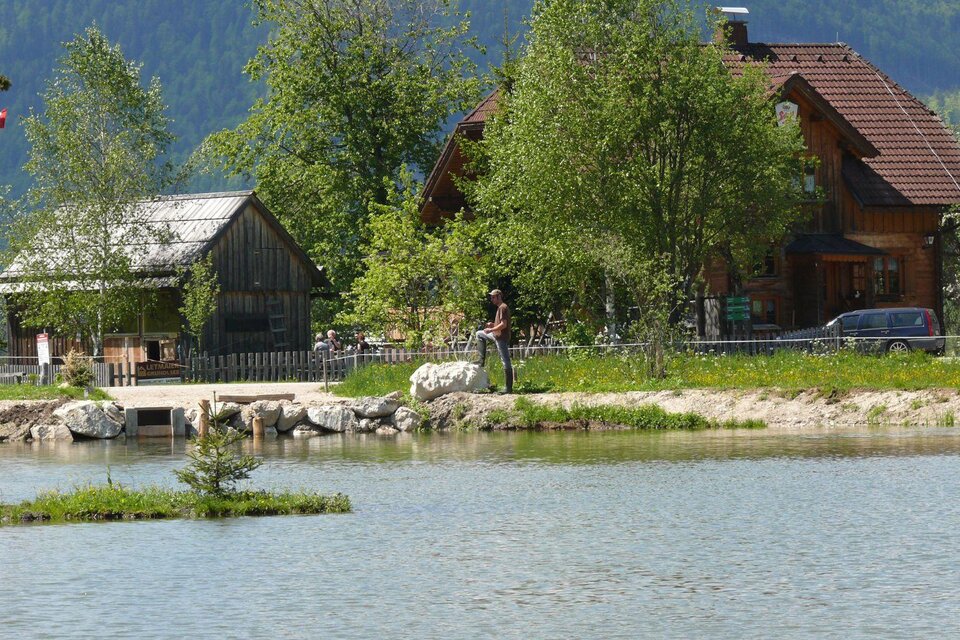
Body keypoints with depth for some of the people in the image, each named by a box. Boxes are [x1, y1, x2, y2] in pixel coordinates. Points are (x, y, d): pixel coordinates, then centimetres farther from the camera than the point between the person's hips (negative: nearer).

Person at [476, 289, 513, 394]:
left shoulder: (503, 308, -15)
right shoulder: (500, 307, 16)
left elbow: (503, 324, -22)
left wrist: (491, 330, -16)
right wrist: (492, 325, 11)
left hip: (501, 338, -11)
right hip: (497, 336, 11)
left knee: (506, 362, -9)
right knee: (479, 334, 23)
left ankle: (509, 388, -9)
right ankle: (482, 360, 18)